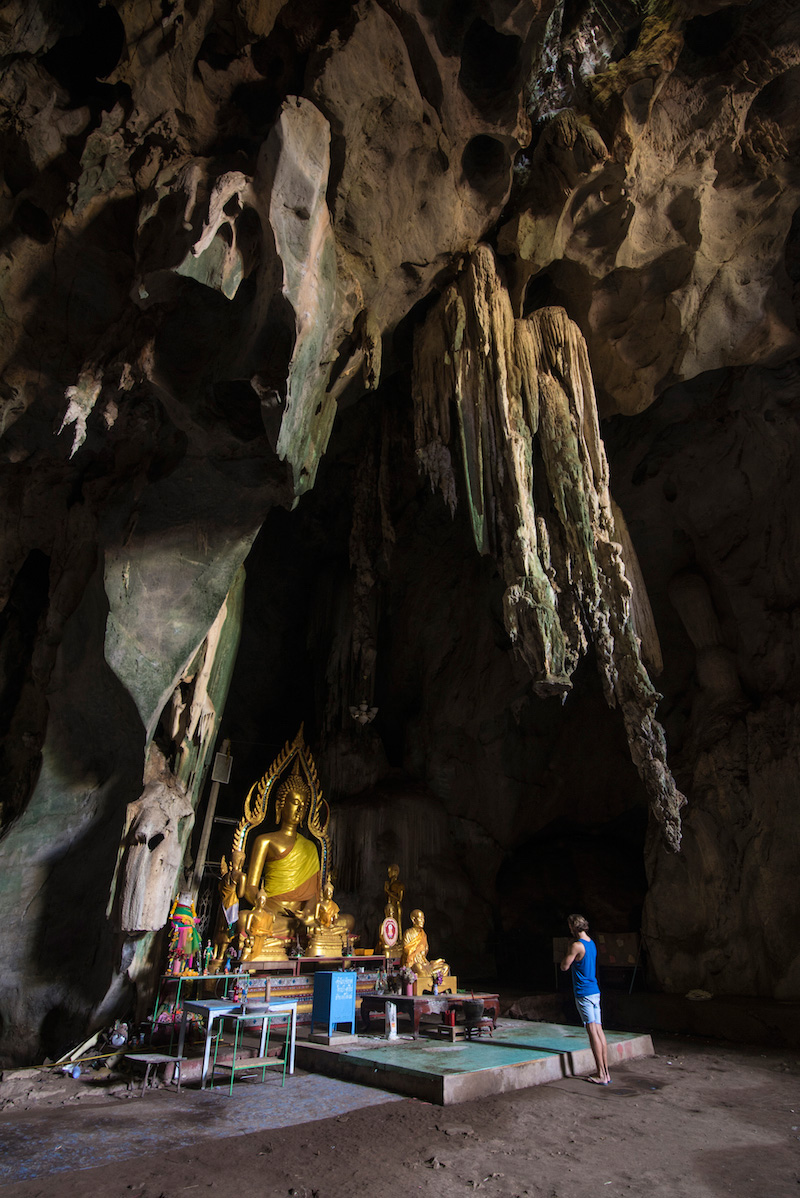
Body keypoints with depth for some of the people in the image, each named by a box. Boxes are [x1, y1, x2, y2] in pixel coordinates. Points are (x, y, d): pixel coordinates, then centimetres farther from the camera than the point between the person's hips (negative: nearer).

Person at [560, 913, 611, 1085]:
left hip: (583, 993, -8)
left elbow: (564, 966, -9)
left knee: (592, 1032, -5)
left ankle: (601, 1075, -2)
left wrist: (569, 947, 0)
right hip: (595, 991, 8)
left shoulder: (577, 945, -16)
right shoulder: (592, 944, 10)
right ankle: (606, 1072, 14)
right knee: (599, 1031, 10)